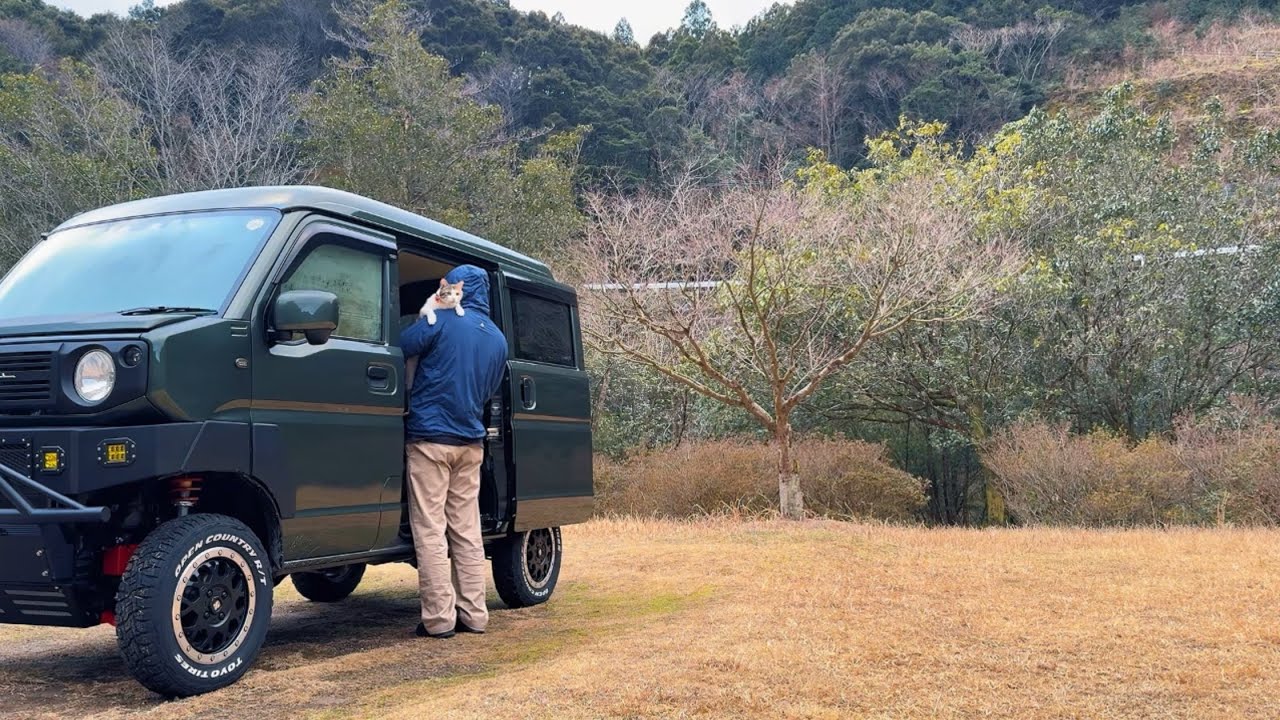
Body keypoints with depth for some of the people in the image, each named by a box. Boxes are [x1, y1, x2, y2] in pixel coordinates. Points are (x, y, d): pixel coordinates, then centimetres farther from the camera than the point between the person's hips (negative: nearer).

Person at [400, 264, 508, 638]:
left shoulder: (442, 322, -7)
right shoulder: (498, 339, 13)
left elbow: (397, 349, -7)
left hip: (431, 438, -6)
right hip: (470, 443, 6)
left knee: (431, 531, -3)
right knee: (467, 531, 10)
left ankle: (439, 618, -4)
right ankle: (473, 615, 12)